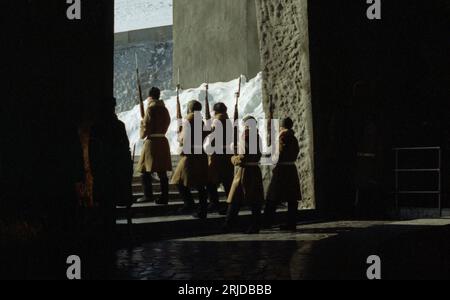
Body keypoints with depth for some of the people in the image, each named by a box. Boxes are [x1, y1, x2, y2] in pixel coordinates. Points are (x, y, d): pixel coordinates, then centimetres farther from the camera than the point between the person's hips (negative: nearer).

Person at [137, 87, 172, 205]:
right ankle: (164, 197, 6)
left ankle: (148, 195, -4)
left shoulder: (151, 108, -9)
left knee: (145, 170, 0)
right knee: (162, 172, 6)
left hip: (152, 141, -7)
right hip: (163, 141, 7)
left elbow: (146, 126, -9)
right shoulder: (164, 109, 12)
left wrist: (142, 134, 10)